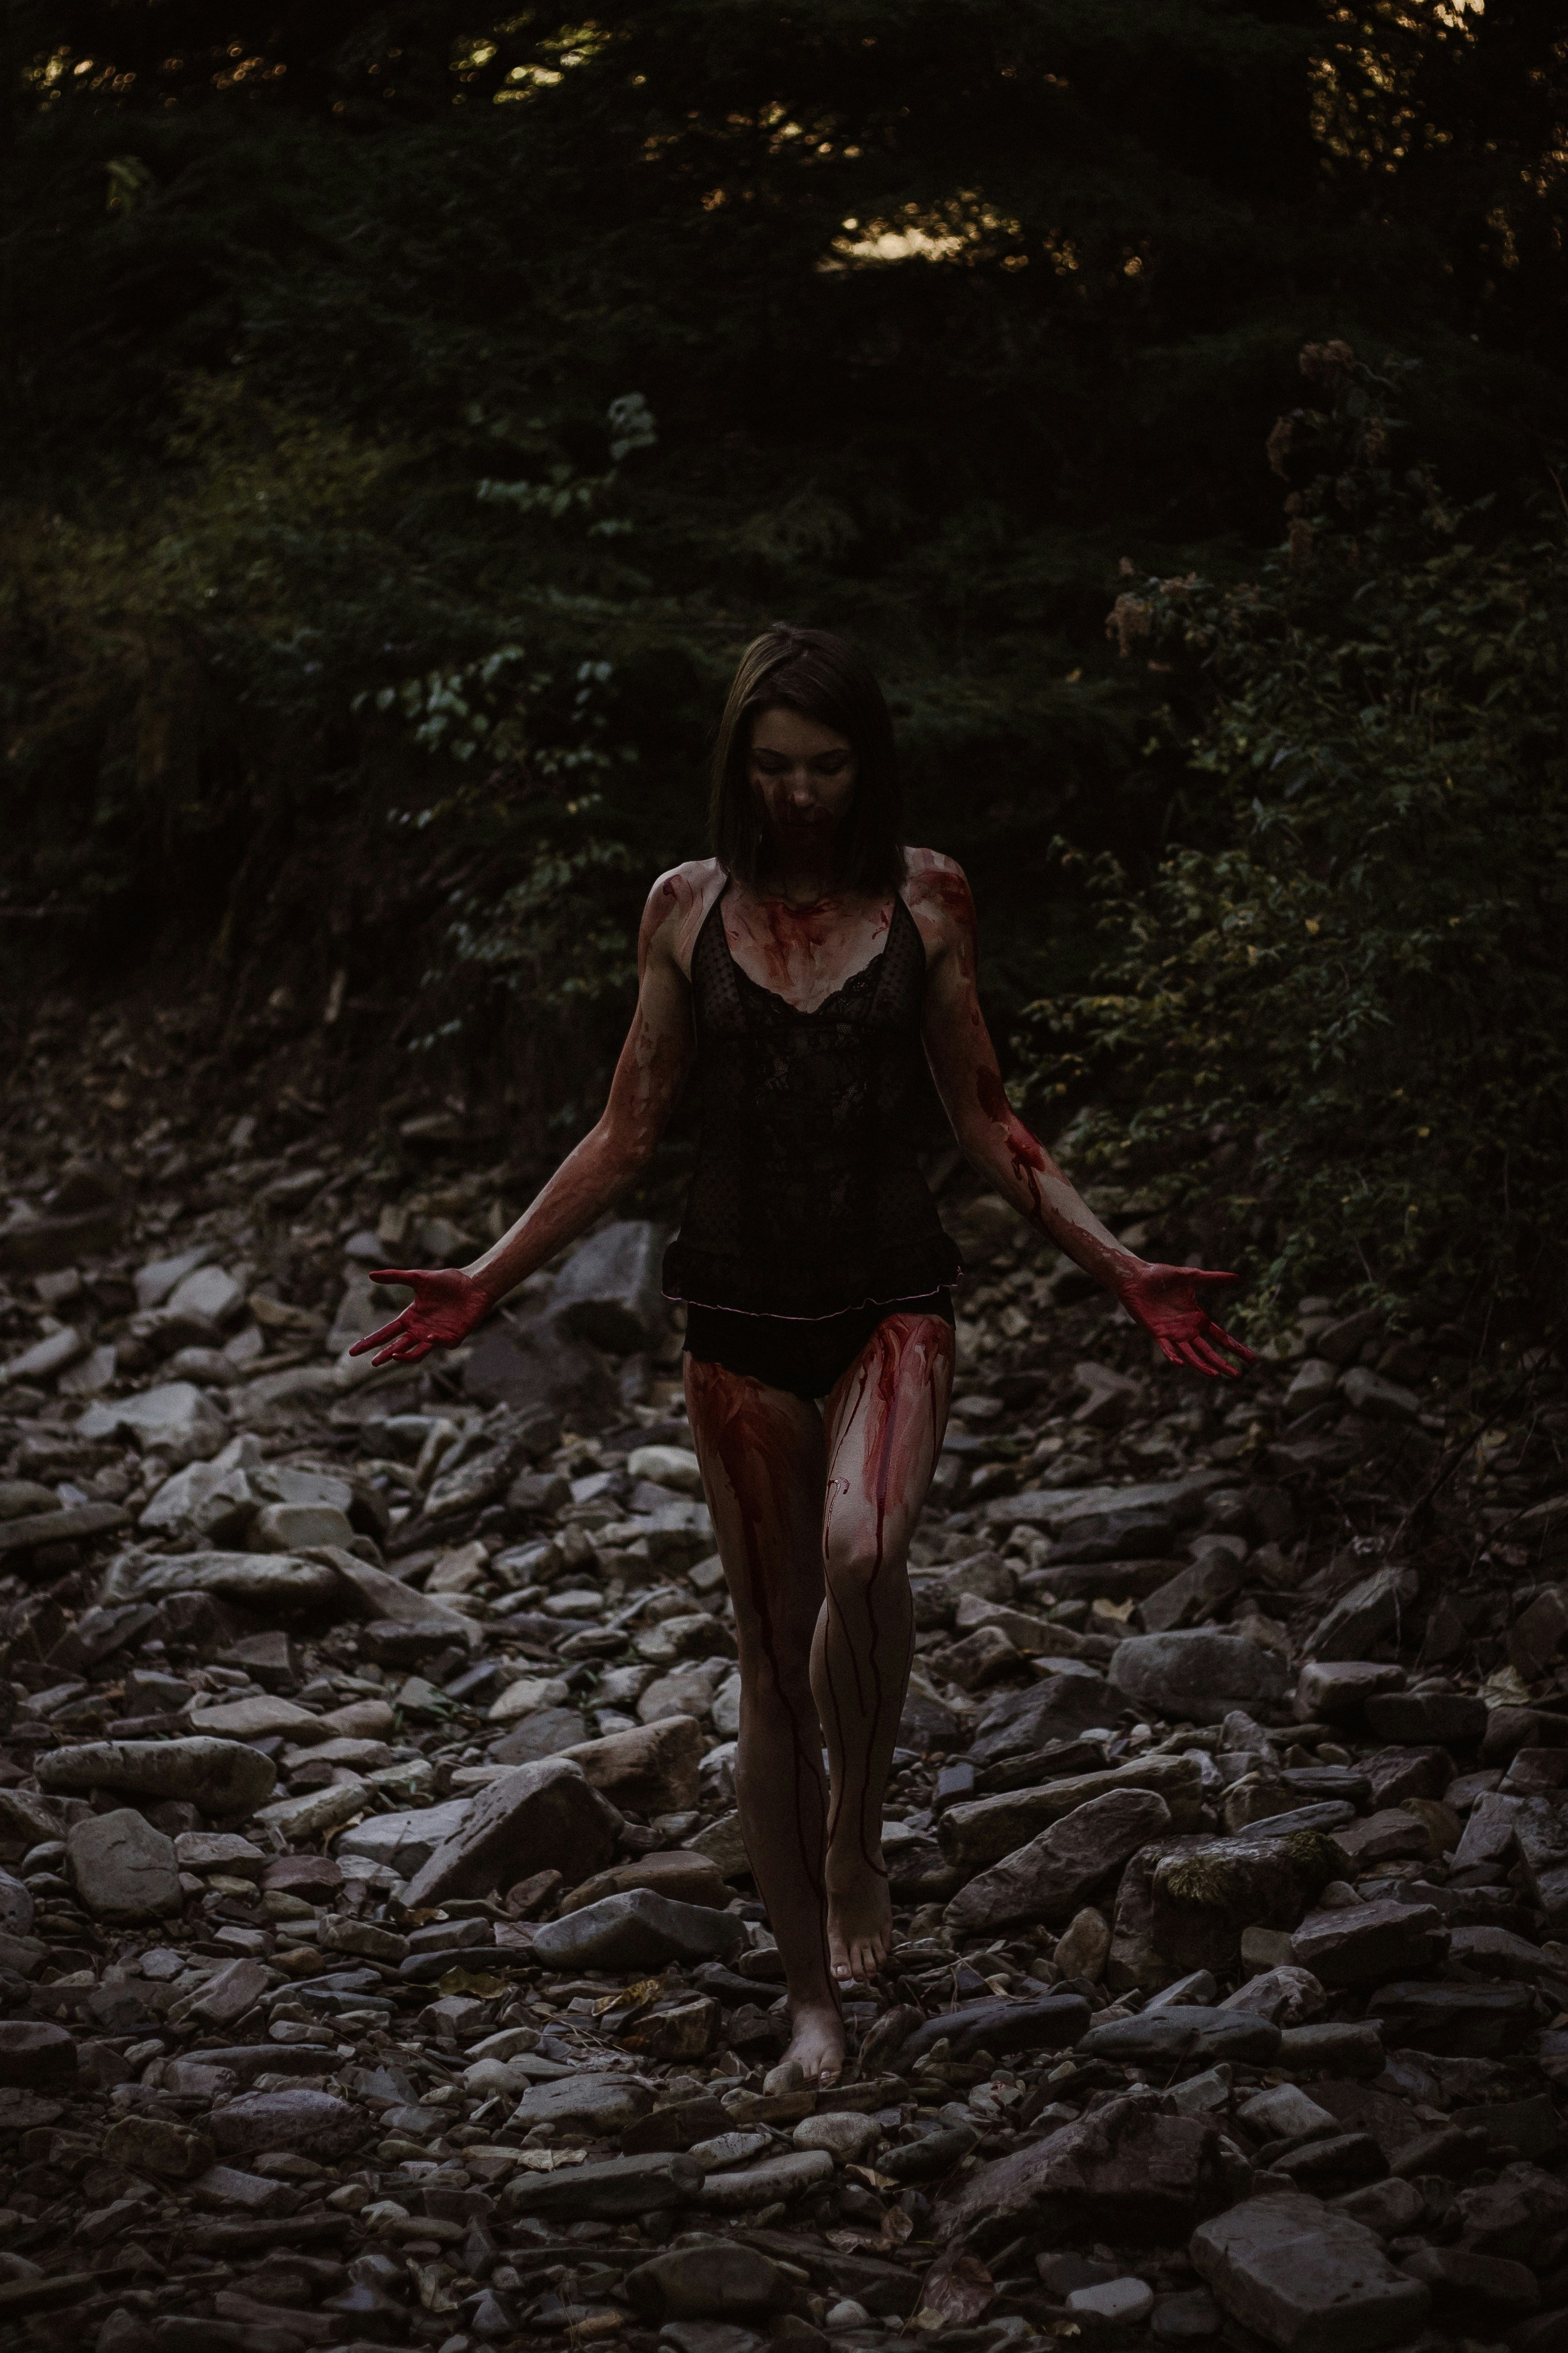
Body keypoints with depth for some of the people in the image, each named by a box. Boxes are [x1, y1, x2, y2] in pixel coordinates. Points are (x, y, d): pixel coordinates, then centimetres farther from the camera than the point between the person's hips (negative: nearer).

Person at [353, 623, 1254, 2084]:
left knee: (860, 1555, -30)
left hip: (891, 1299, -1)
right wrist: (485, 1282, 2)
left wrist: (1125, 1273, 1)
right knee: (772, 1655, 5)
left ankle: (857, 1837, -4)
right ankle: (810, 1990, 18)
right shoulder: (688, 910, 3)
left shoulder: (924, 901, 2)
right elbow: (625, 1135, 8)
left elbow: (986, 1125, 7)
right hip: (740, 1311, 1)